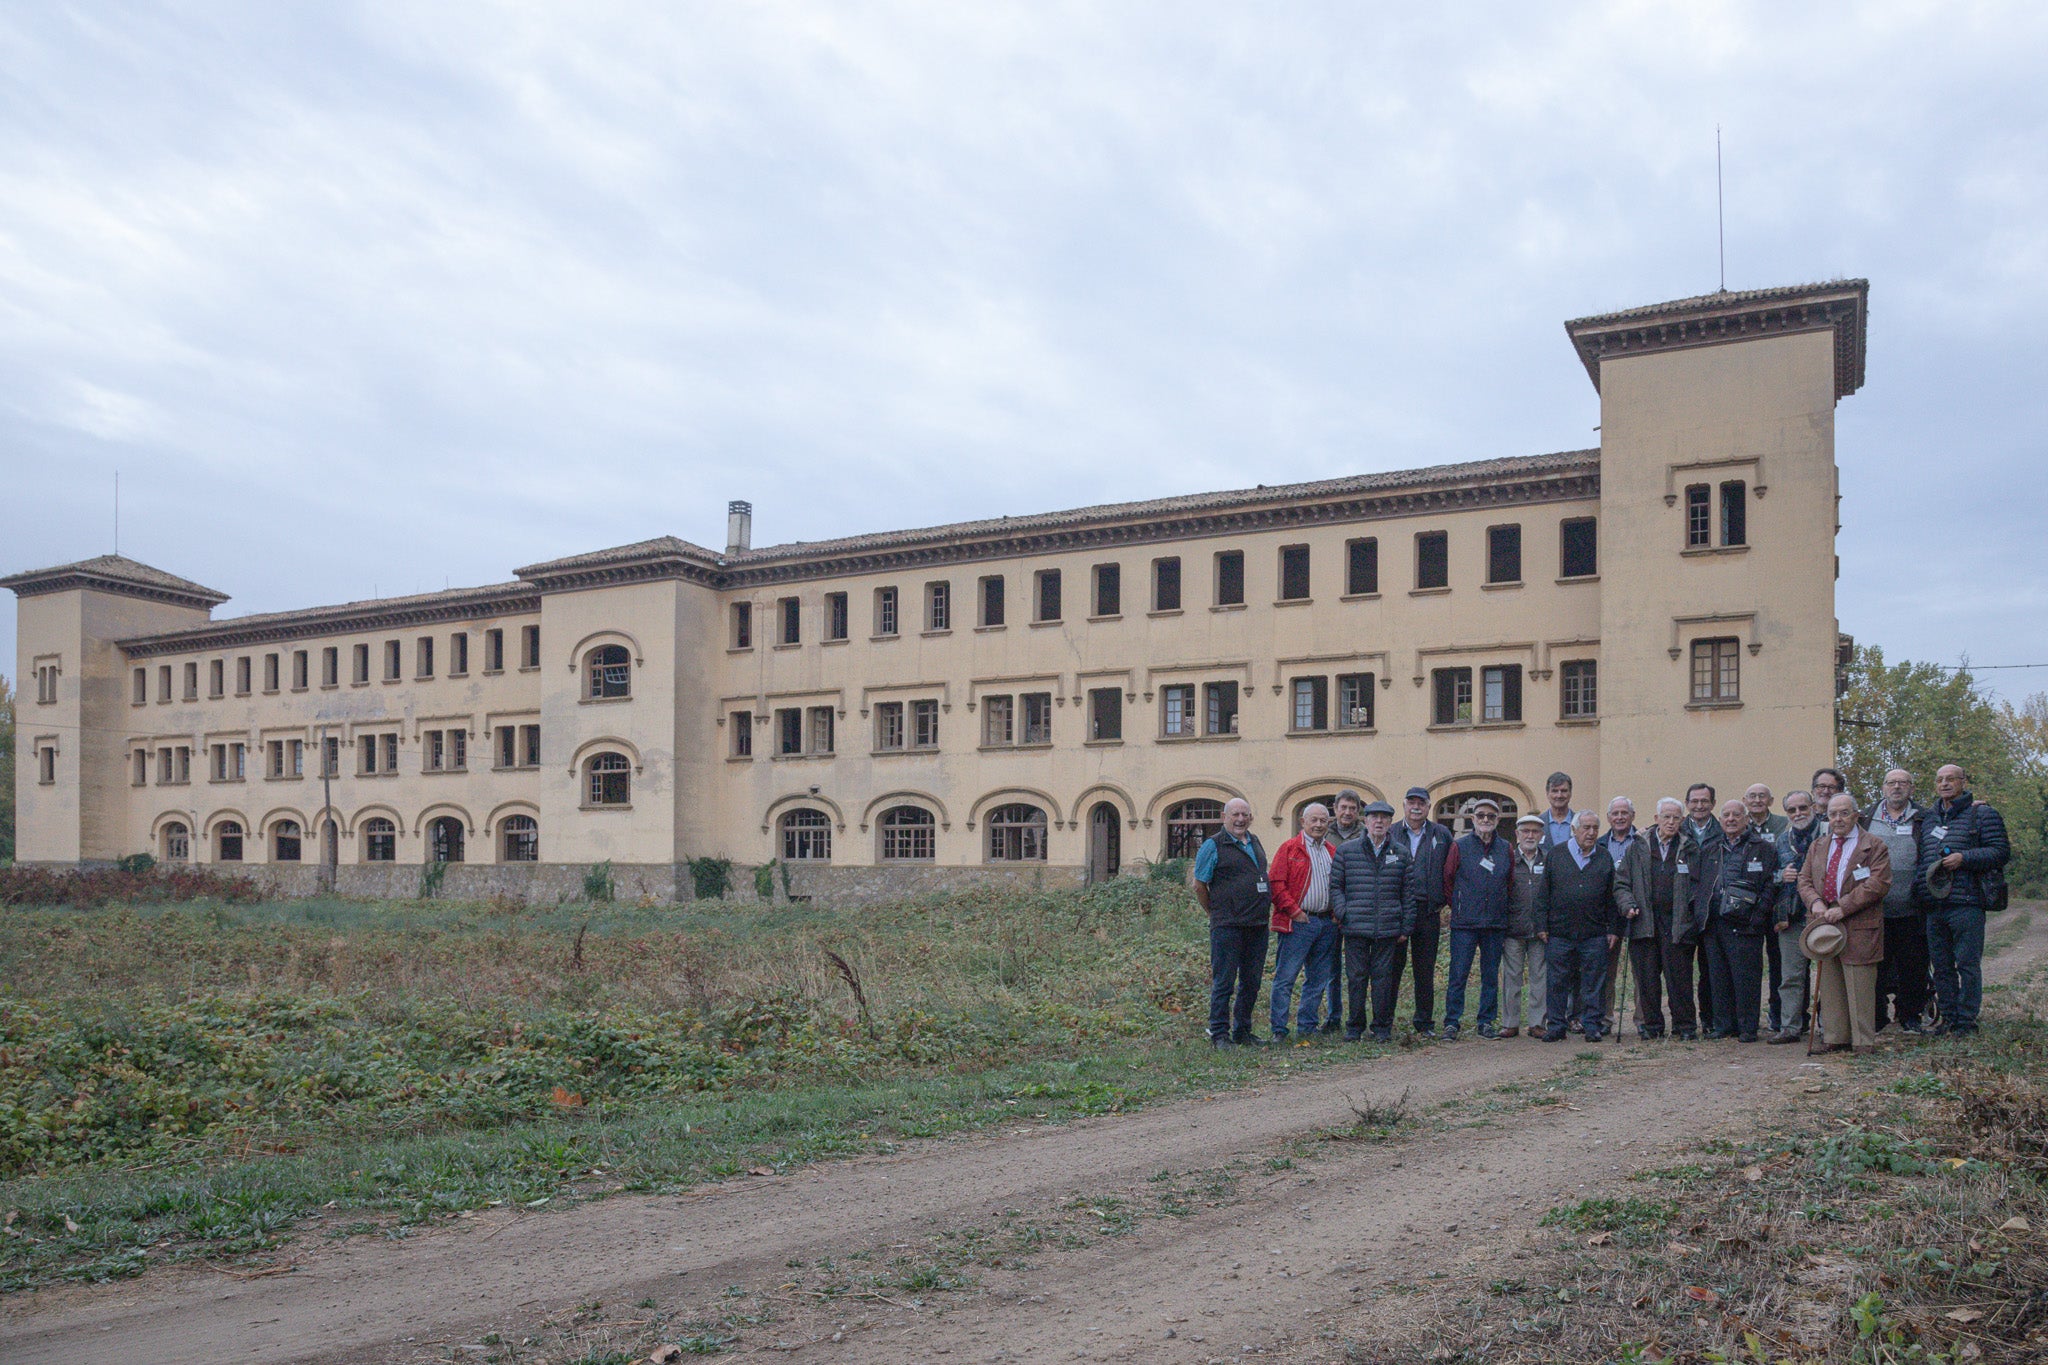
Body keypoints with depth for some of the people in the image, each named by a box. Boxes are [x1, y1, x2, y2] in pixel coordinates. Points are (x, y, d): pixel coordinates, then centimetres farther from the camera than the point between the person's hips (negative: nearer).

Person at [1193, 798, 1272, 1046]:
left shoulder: (1255, 842, 15)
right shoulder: (1213, 845, -5)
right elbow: (1199, 886, -2)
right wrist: (1217, 913, 5)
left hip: (1258, 924, 7)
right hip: (1227, 927, -7)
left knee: (1252, 982, 11)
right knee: (1224, 981, -2)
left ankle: (1242, 1030, 22)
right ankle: (1219, 1033, 5)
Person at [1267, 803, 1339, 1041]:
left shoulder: (1333, 852, 15)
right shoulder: (1289, 849, -2)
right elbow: (1277, 884, -8)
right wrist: (1293, 911, -13)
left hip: (1327, 923, 6)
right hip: (1298, 923, -6)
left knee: (1318, 979, 11)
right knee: (1285, 978, -6)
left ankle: (1307, 1027, 20)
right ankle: (1279, 1030, -2)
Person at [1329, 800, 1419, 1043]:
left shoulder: (1401, 853, 9)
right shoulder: (1346, 850, 6)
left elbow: (1409, 892, 10)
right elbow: (1335, 885, 8)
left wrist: (1406, 927, 6)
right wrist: (1342, 913, -5)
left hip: (1388, 929, 1)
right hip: (1356, 928, -1)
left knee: (1383, 977, 4)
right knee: (1356, 977, 2)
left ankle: (1382, 1027, 15)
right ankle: (1354, 1027, 13)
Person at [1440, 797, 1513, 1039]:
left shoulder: (1506, 849, 8)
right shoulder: (1459, 846, -2)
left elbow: (1511, 883, 17)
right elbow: (1447, 880, 2)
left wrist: (1502, 910, 13)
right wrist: (1459, 907, 5)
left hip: (1496, 925, 3)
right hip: (1464, 924, -3)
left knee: (1491, 976, 8)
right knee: (1458, 974, -3)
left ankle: (1486, 1022, 18)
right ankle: (1452, 1023, 3)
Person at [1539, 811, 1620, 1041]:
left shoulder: (1605, 858, 10)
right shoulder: (1555, 855, 6)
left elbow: (1612, 897, 10)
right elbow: (1545, 893, 5)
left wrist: (1613, 929, 5)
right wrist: (1543, 927, 0)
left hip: (1595, 935, 1)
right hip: (1559, 933, -1)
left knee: (1592, 983, 3)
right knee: (1556, 982, 2)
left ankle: (1591, 1026, 13)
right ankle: (1555, 1026, 11)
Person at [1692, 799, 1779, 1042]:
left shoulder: (1764, 849, 4)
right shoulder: (1709, 851, 19)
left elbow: (1770, 885, -3)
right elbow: (1697, 884, 20)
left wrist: (1756, 917, -11)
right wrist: (1700, 914, 7)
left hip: (1743, 924, -5)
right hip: (1713, 924, 5)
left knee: (1746, 977, -3)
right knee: (1719, 977, 8)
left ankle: (1747, 1027, 5)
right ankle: (1723, 1024, 15)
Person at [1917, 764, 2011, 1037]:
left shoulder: (1982, 815, 1)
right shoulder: (1928, 819, 19)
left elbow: (2001, 852, -6)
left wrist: (1964, 858, -17)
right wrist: (1920, 891, 15)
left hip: (1966, 903, -6)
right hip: (1934, 905, 6)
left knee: (1967, 964, -3)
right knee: (1941, 966, 9)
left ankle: (1966, 1020, 4)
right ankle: (1948, 1018, 17)